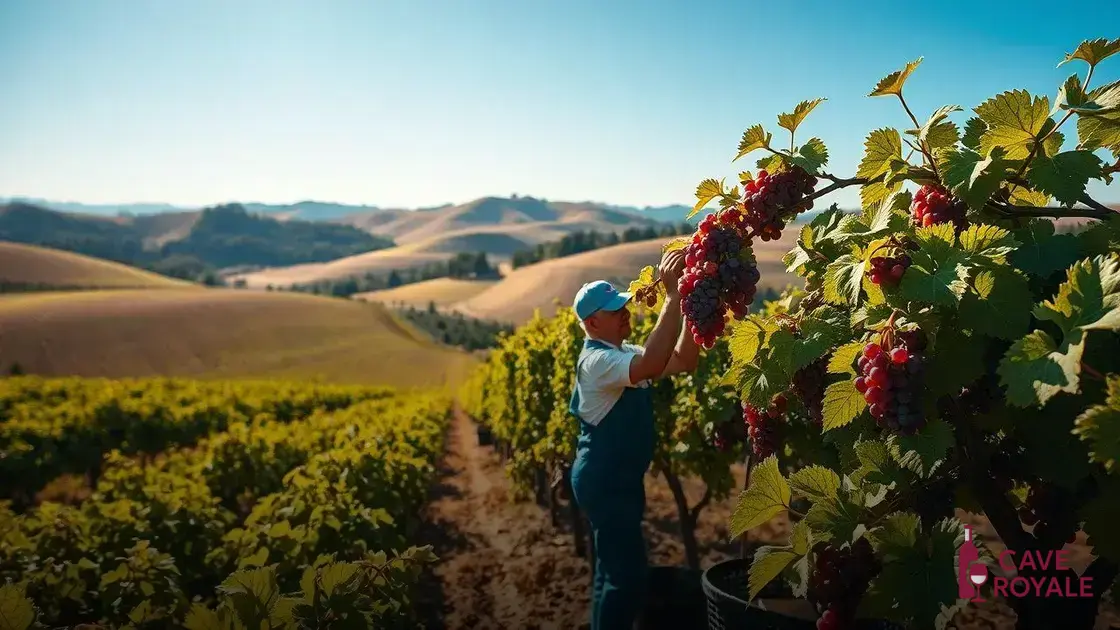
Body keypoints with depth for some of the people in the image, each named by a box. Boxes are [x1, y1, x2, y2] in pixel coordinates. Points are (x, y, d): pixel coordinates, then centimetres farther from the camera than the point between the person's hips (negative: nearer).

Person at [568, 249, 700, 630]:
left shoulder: (624, 353, 10)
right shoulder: (596, 360, -21)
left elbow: (683, 362, 5)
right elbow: (651, 365, -39)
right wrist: (673, 296, -37)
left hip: (618, 478, 10)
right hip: (604, 479, -10)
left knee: (615, 570, 20)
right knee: (627, 573, -7)